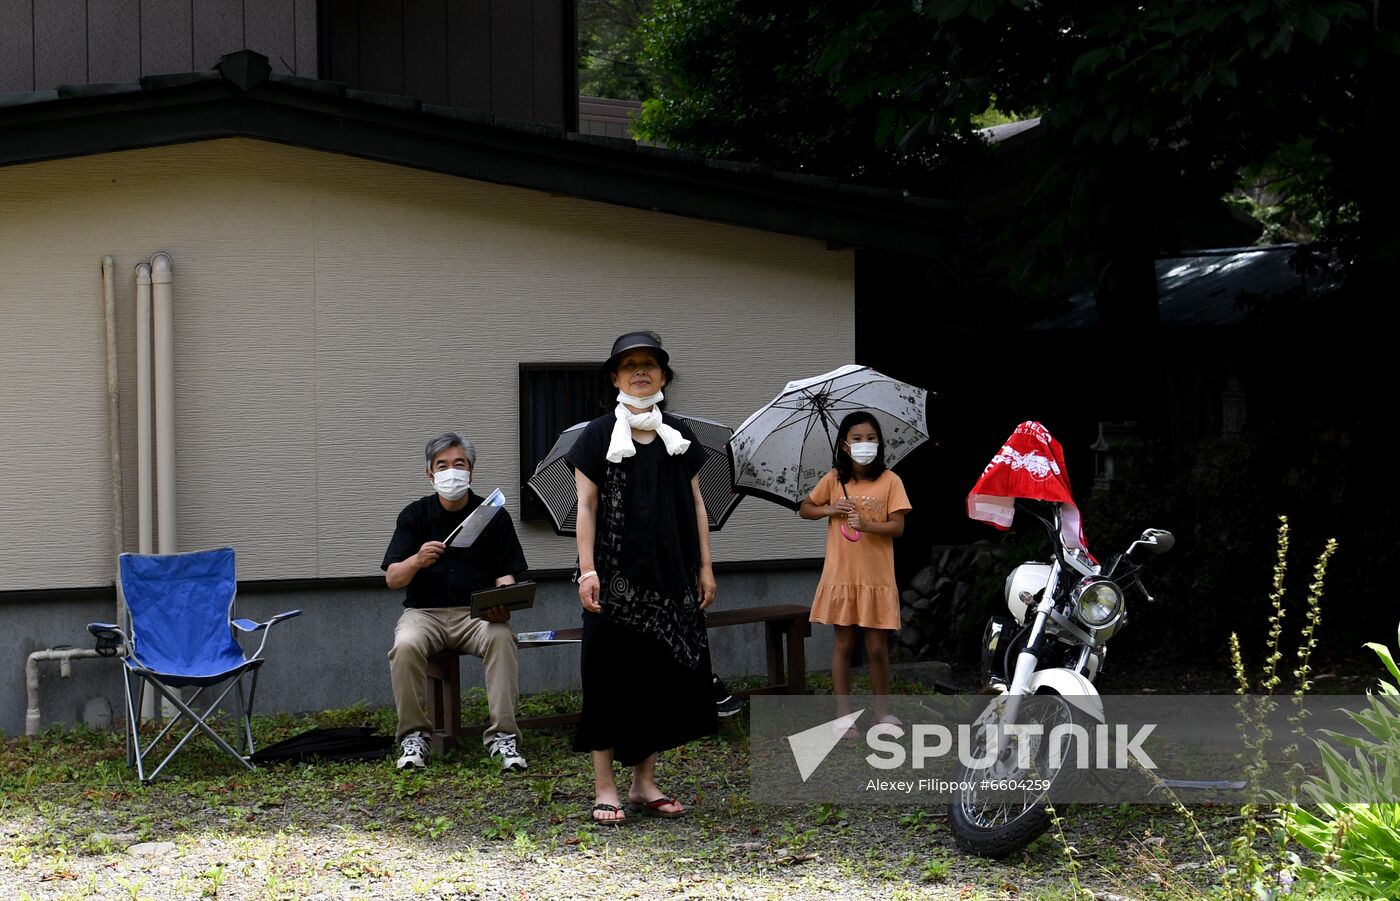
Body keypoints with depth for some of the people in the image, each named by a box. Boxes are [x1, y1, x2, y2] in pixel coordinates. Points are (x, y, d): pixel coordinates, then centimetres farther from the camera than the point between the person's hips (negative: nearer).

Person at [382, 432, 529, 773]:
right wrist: (417, 560, -24)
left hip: (477, 613, 0)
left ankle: (502, 737, -30)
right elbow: (392, 578, -1)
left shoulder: (493, 515, 7)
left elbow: (505, 575, 5)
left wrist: (502, 604, -19)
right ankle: (413, 737, -19)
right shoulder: (415, 515, 6)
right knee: (406, 645, -33)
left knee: (501, 638, -33)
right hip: (425, 612, 0)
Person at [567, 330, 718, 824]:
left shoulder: (678, 436, 11)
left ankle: (644, 783, 13)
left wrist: (705, 566, 7)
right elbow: (586, 507, -4)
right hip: (617, 575, -4)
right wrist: (588, 570, -12)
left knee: (664, 674, 4)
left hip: (670, 576, 4)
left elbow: (696, 504, 12)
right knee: (612, 676, -3)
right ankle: (604, 787, 1)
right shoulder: (599, 435, 0)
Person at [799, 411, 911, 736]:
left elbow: (897, 527, -10)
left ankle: (883, 711, 20)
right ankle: (843, 714, 13)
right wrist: (829, 509, -8)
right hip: (841, 576, 1)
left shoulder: (889, 481, -4)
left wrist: (867, 524, -27)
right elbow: (804, 509, 12)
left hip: (877, 579, -1)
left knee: (877, 648, 4)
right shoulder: (833, 480, 2)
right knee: (843, 644, 7)